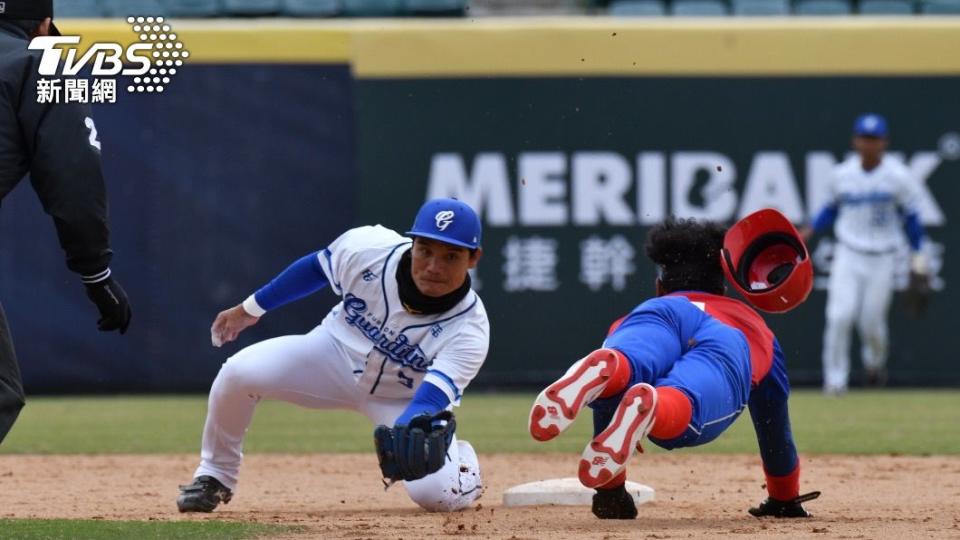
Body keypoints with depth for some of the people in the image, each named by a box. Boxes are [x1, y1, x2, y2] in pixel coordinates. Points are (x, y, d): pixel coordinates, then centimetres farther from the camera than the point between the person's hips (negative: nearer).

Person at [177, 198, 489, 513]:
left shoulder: (470, 330, -30)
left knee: (436, 493, -25)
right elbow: (317, 268, -3)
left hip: (404, 401, -2)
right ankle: (214, 477, 1)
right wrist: (250, 309, 8)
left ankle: (461, 461, 15)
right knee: (240, 371, -24)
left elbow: (430, 401, -41)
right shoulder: (367, 249, -25)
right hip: (338, 353, 2)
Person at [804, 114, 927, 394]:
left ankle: (875, 361, 35)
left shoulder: (898, 177, -8)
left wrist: (917, 254, 0)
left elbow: (911, 214, 1)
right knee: (839, 317, -14)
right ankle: (835, 379, -2)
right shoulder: (843, 174, -1)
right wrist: (810, 230, 1)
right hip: (848, 255, 1)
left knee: (872, 324, 2)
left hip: (882, 258, -1)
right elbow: (832, 208, 14)